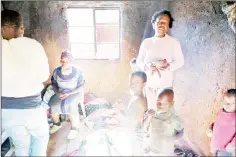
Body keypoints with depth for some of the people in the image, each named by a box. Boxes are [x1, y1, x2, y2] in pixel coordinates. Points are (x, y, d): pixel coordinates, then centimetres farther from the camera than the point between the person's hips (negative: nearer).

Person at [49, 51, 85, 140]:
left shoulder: (77, 72, -16)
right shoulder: (56, 71, -7)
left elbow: (81, 87, -12)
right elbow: (54, 84, 4)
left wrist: (69, 94, -23)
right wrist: (58, 93, -16)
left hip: (74, 93, -4)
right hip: (61, 93, 4)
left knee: (69, 106, -33)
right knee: (52, 105, -22)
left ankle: (74, 128, -10)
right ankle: (57, 124, 9)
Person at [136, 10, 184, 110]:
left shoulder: (173, 42, -1)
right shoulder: (146, 42, 5)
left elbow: (180, 61, -3)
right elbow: (139, 61, 7)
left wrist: (168, 66, -21)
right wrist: (147, 66, -14)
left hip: (166, 84, -2)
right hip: (149, 84, 2)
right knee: (150, 109, 8)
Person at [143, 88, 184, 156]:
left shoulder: (174, 118, -17)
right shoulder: (152, 114, -9)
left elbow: (181, 132, -4)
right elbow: (144, 129, -7)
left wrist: (172, 138, -21)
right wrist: (149, 117, -20)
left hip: (166, 153, -3)